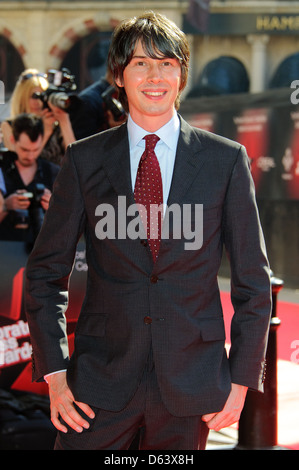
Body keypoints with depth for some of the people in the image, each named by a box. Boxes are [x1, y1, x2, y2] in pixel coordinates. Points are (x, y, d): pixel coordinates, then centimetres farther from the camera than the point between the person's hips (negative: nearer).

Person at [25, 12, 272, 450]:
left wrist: (240, 380, -1)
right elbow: (45, 273, 5)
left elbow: (252, 279, 4)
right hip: (101, 382, 0)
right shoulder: (84, 160, 2)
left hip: (190, 385, 0)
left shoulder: (226, 159, 1)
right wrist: (54, 374, -2)